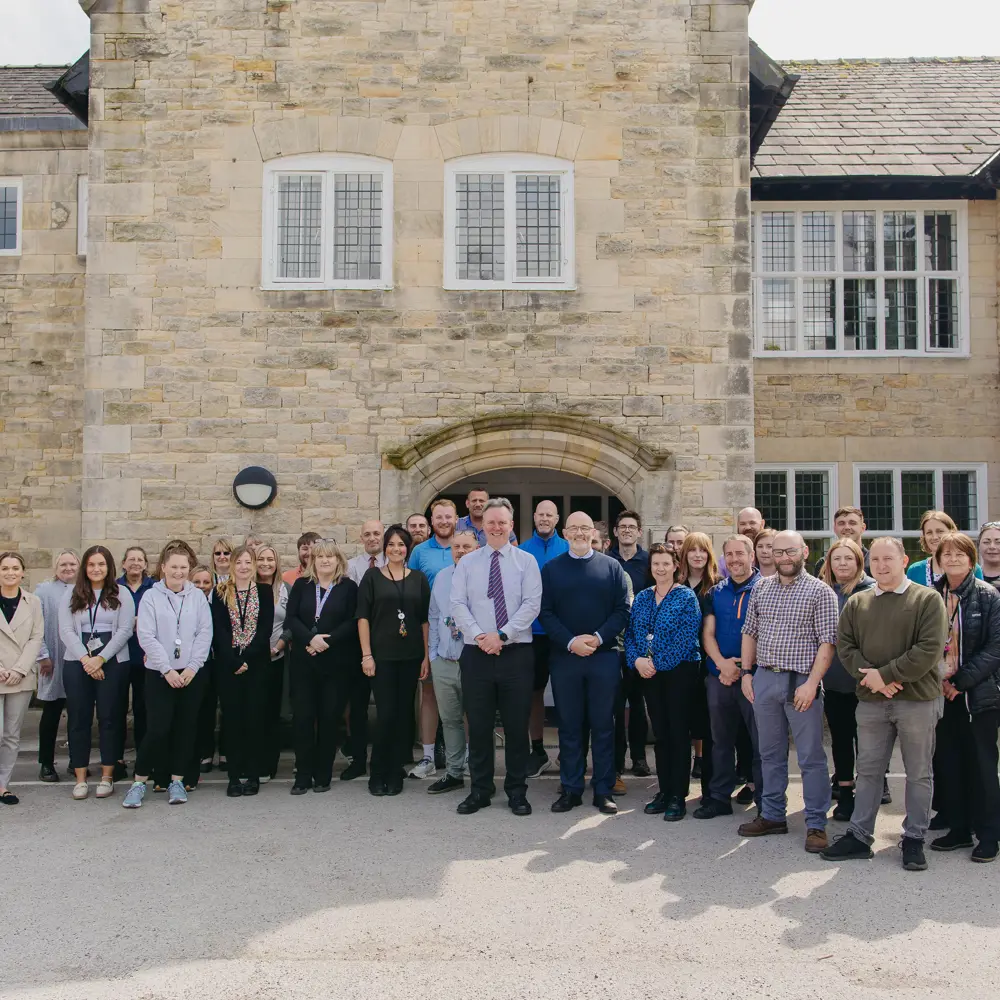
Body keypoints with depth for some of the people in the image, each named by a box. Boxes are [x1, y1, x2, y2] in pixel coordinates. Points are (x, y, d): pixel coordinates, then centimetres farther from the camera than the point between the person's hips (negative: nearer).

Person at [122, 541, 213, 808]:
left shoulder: (198, 596, 5)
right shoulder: (151, 597, -1)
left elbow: (205, 634, 1)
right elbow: (146, 637, -7)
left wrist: (192, 667, -8)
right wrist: (167, 669, -12)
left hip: (192, 673, 2)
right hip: (160, 674, -2)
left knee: (185, 728, 6)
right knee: (158, 728, -8)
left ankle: (177, 780, 18)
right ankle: (139, 781, 7)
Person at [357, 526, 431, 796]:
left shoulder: (419, 579, 8)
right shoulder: (372, 577, 2)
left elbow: (425, 620, 7)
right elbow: (363, 616, -2)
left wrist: (426, 657, 1)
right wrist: (366, 655, -9)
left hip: (411, 657, 2)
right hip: (382, 656, -2)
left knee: (403, 715, 5)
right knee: (385, 715, -7)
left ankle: (395, 774, 16)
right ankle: (377, 774, 9)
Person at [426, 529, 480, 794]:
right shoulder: (441, 578, 10)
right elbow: (433, 618, 15)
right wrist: (432, 655, 12)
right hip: (444, 662, 5)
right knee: (450, 720, 13)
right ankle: (453, 773, 25)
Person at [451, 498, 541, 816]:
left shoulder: (526, 561, 3)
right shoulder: (467, 563, 8)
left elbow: (531, 605, -6)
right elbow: (458, 604, 0)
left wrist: (502, 635, -15)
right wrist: (479, 636, -14)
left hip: (517, 654, -1)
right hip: (476, 654, 1)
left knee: (517, 725, 5)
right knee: (478, 725, 7)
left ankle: (517, 792, 17)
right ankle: (480, 790, 19)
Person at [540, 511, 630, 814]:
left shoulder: (612, 567, 6)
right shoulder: (550, 569, 7)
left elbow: (622, 610, 1)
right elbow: (545, 612, 0)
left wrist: (599, 637, -13)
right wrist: (570, 642, -13)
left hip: (604, 656, 0)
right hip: (564, 656, 0)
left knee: (603, 725, 5)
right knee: (569, 725, 7)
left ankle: (604, 791, 13)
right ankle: (571, 789, 16)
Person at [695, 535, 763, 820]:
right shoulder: (716, 592, 10)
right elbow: (707, 633, 6)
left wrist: (742, 668, -12)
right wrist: (722, 663, -12)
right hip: (719, 676, 4)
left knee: (761, 741, 1)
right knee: (721, 740, 12)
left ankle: (765, 802, 11)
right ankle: (719, 797, 22)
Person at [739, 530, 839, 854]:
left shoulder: (820, 592, -5)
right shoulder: (761, 588, 10)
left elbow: (827, 642, -9)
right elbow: (750, 632, 14)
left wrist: (811, 683, -16)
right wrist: (747, 673, 7)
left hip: (801, 681, -5)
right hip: (764, 679, 5)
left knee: (811, 756, 1)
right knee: (770, 753, 14)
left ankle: (816, 824, 10)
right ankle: (772, 815, 25)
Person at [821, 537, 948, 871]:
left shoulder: (927, 599, -4)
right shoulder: (856, 603, 9)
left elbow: (930, 650, -13)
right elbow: (845, 646, 4)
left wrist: (885, 674, -15)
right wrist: (869, 676, -13)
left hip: (917, 699, -3)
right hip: (871, 702, 3)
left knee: (918, 774, 7)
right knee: (868, 771, 10)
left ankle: (914, 839, 19)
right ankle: (859, 836, 18)